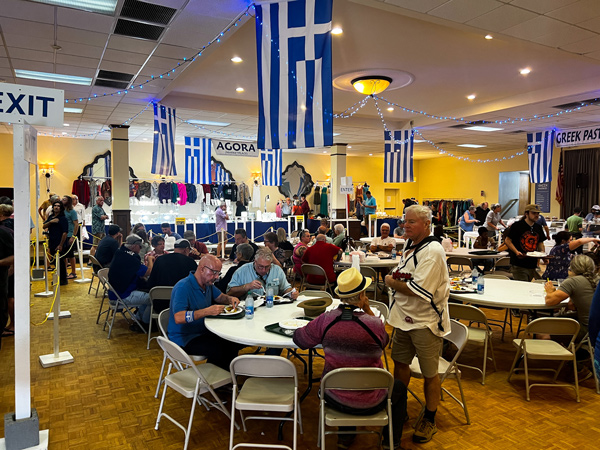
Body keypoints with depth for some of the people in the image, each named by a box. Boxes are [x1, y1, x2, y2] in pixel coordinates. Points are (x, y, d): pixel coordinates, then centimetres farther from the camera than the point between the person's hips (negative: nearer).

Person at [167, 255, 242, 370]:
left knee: (233, 343, -10)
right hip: (184, 339, -8)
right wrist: (207, 311, -37)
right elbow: (178, 318, -32)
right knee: (218, 350, -28)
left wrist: (230, 299, -1)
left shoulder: (207, 284, 7)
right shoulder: (183, 288, -21)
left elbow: (220, 297, 23)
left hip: (203, 332, 8)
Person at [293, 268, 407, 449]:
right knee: (399, 387, 29)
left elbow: (300, 339, -2)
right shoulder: (375, 324, -23)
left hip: (334, 399, 3)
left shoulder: (326, 320, -18)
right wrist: (367, 309, -5)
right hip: (369, 403, -2)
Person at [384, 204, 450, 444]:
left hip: (426, 322, -8)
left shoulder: (433, 251, -21)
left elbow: (419, 290, -28)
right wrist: (395, 278, -5)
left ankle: (430, 420, 28)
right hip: (404, 317, 8)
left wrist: (391, 282, -14)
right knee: (400, 363, 19)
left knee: (429, 374, 8)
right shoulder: (410, 246, 7)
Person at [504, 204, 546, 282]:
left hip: (532, 265, 7)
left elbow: (540, 242, 22)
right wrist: (516, 252, -20)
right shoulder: (517, 225, -7)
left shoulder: (538, 228, 12)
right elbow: (507, 240, -7)